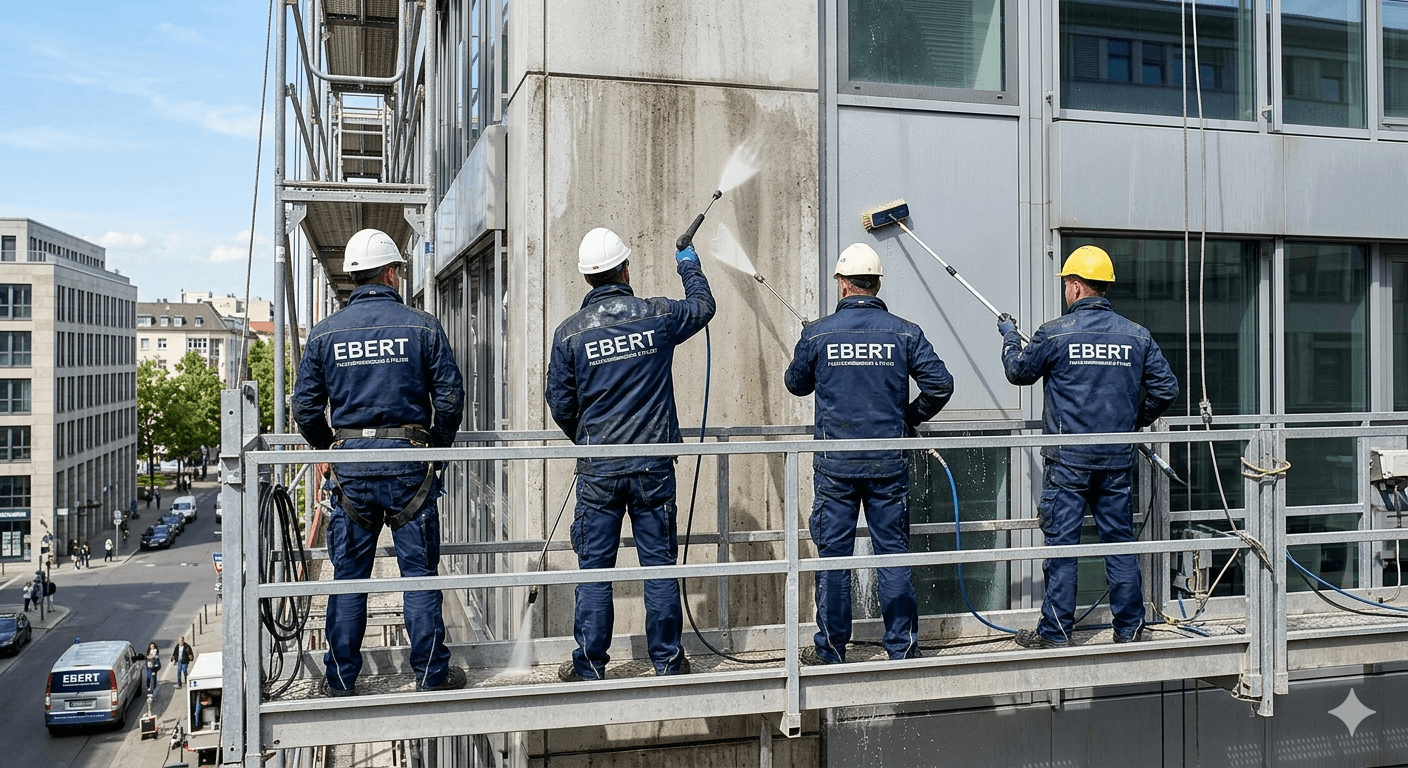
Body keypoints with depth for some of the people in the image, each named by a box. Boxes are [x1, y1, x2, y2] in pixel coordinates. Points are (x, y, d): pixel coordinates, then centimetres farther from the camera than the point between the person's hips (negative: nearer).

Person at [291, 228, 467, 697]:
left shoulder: (325, 333, 3)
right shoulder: (422, 327, -3)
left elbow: (305, 409, 3)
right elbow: (450, 398, -4)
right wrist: (437, 446, 12)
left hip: (350, 465, 2)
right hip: (408, 465, -2)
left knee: (349, 575, 10)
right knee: (419, 571, 6)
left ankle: (341, 681, 18)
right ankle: (432, 675, 13)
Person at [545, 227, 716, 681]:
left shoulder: (569, 332, -4)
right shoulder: (657, 315, -3)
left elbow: (560, 403, 2)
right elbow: (702, 307, 18)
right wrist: (690, 268, 37)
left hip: (598, 469, 0)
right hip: (654, 465, 1)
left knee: (594, 568, 7)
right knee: (659, 563, 8)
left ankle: (589, 667, 14)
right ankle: (667, 661, 17)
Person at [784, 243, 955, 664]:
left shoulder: (817, 333, -3)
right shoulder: (904, 332, -2)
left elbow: (796, 384, 12)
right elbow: (940, 384, -3)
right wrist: (912, 417, 14)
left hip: (835, 463, -1)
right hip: (889, 462, 1)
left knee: (834, 555, 7)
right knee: (894, 554, 8)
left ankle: (830, 649, 15)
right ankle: (902, 648, 15)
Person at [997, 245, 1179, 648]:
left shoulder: (1055, 333, -8)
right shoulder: (1137, 335, 3)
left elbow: (1019, 371, 7)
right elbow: (1166, 388, 7)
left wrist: (1009, 336, 25)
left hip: (1068, 459, -4)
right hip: (1118, 459, 4)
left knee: (1061, 543, 2)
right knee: (1120, 540, 11)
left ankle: (1055, 632, 7)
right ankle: (1129, 628, 18)